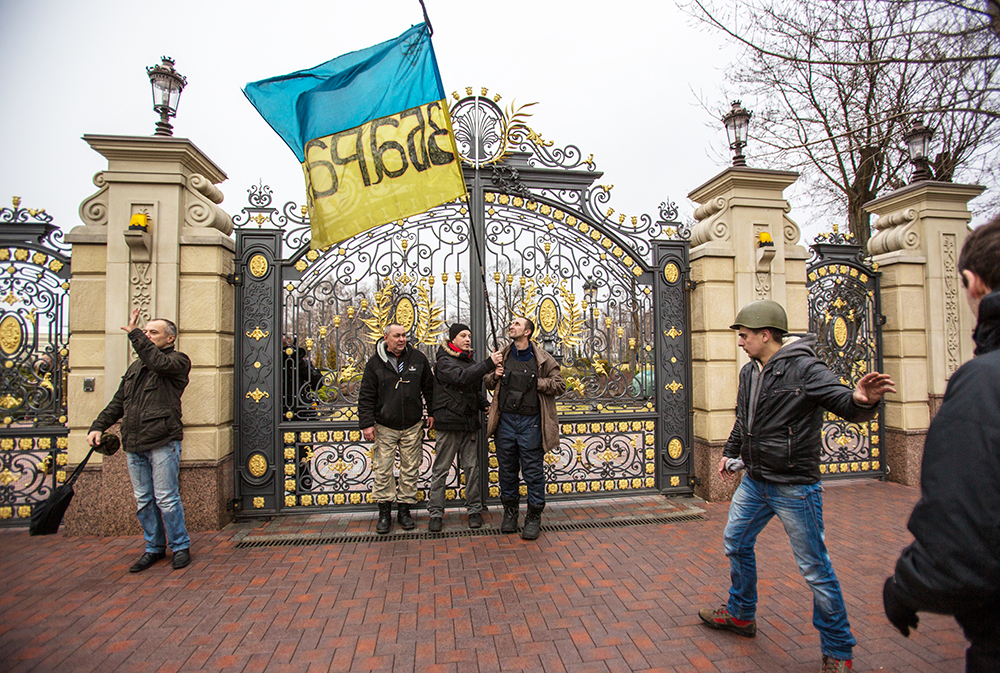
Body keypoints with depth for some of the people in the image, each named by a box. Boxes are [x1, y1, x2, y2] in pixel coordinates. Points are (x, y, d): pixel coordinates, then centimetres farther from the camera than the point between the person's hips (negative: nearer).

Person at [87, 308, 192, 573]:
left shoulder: (178, 360, 0)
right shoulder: (135, 367, 22)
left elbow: (158, 363, -23)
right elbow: (118, 402, 24)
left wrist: (134, 334, -16)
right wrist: (98, 426, 11)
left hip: (162, 442, -7)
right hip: (133, 444, 7)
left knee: (166, 498, -4)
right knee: (143, 501, 12)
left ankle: (180, 546, 10)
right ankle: (154, 548, 24)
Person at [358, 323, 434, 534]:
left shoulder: (418, 358, 3)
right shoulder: (375, 362, -2)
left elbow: (429, 388, 11)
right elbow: (366, 396, -1)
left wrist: (431, 412, 7)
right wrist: (367, 423, -6)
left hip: (412, 426, 2)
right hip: (384, 427, -1)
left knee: (410, 469, 7)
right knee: (383, 469, 1)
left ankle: (405, 508, 22)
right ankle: (384, 511, 16)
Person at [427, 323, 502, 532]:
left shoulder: (469, 361, 17)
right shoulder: (444, 361, -7)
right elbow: (462, 377, -27)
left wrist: (484, 404, 9)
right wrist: (489, 363, -32)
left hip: (469, 424, 7)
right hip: (448, 423, -7)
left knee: (472, 467, 9)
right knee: (441, 469, 2)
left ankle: (474, 510, 19)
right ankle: (436, 513, 11)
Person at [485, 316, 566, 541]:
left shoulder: (542, 359, -1)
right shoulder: (503, 356, 8)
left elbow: (560, 385, 0)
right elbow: (488, 383, 19)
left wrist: (537, 383, -11)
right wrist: (494, 376, -2)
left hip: (530, 421, -3)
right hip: (505, 420, 3)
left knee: (533, 471, 3)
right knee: (507, 469, 13)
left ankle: (534, 517, 18)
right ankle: (510, 512, 30)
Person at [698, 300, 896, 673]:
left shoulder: (804, 368, -17)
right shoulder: (749, 372, 7)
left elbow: (843, 402, -28)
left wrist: (862, 401, -49)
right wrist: (730, 451, 24)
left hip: (795, 487, -8)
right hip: (754, 481, 8)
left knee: (814, 568, 3)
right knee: (736, 543, 19)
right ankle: (741, 614, 41)